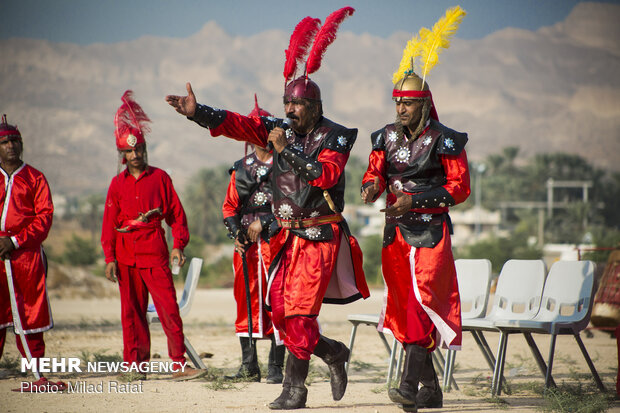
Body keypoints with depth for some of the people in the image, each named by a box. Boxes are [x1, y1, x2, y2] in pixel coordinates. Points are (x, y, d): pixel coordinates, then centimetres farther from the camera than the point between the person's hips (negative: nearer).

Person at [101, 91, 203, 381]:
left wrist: (178, 245, -5)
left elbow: (176, 213, 6)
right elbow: (109, 222, 8)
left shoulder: (160, 177, 4)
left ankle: (178, 365, -6)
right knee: (132, 310, 4)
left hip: (154, 249, -2)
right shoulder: (118, 183, 8)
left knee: (168, 307, -8)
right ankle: (138, 364, 11)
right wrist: (109, 258, 0)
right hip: (126, 253, 2)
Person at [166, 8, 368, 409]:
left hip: (321, 236, -6)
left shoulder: (335, 136, -7)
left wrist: (286, 149, -23)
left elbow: (326, 175, -23)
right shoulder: (280, 130, 8)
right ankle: (333, 352, 27)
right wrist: (197, 112, -15)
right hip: (287, 235, 6)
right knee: (280, 308, 6)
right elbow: (236, 124, -2)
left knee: (300, 309, -10)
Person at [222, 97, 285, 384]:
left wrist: (263, 222, -13)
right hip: (246, 245, 5)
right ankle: (249, 367, 10)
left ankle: (276, 367, -3)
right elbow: (229, 206, 16)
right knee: (246, 301, 4)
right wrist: (236, 234, 0)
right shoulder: (241, 168, 15)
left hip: (275, 239, -4)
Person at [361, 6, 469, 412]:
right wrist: (372, 187, -18)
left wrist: (416, 199, -20)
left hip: (431, 229, -6)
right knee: (402, 305, 6)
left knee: (424, 298, -17)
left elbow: (460, 187, -9)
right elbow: (374, 172, 8)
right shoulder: (386, 137, 7)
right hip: (396, 229, 6)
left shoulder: (444, 140, -9)